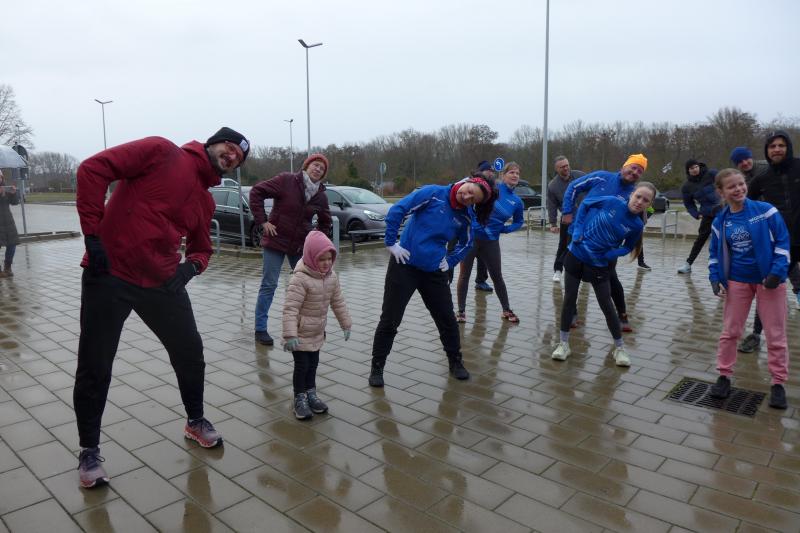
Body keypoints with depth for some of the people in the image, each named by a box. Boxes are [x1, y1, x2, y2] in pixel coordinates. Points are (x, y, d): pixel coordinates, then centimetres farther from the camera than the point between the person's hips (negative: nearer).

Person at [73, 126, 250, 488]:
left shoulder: (205, 201, 12)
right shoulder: (161, 151, -6)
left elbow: (201, 248, 22)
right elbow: (92, 169, -13)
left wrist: (192, 266, -2)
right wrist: (93, 234, -17)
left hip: (162, 284, 6)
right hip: (109, 276, -6)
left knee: (190, 354, 13)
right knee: (94, 369, 5)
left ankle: (195, 421, 37)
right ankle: (89, 451, 25)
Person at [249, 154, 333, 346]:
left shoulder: (321, 196, 1)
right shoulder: (286, 180, -14)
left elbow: (325, 221, 17)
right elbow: (256, 192, -14)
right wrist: (263, 221, -17)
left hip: (301, 245, 5)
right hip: (275, 241, -5)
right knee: (269, 285, -1)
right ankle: (260, 329, 9)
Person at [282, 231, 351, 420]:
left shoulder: (331, 277, -3)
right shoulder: (300, 279, -26)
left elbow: (338, 301, 9)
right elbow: (290, 308, -29)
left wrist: (346, 324, 13)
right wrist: (290, 334, -33)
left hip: (317, 333, 7)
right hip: (300, 333, -7)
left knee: (313, 364, 18)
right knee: (302, 366, 2)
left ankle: (310, 393, 35)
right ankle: (300, 399, 19)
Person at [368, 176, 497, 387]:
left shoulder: (464, 218, 1)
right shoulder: (432, 193, -12)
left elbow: (466, 244, 20)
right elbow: (397, 210, -14)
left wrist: (449, 261, 8)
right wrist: (391, 243, -12)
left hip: (434, 272, 4)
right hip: (405, 265, -4)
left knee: (447, 318, 11)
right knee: (390, 320, 2)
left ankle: (455, 361, 34)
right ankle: (377, 367, 19)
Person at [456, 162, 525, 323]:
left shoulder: (517, 201, 3)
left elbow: (519, 222, 18)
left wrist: (506, 229, 2)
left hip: (491, 241, 3)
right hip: (471, 235, -3)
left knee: (497, 276, 9)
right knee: (464, 274, 2)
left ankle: (506, 310, 24)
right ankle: (461, 311, 15)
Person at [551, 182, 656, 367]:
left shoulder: (637, 225, -11)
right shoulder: (613, 202, -14)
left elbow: (628, 247, 4)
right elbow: (585, 204, 1)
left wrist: (612, 254, -15)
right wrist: (578, 229, -8)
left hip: (599, 265, 0)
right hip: (576, 255, 1)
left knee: (607, 306, 2)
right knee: (569, 299, 4)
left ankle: (619, 348, 20)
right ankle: (563, 344, 17)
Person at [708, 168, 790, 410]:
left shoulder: (765, 210, -11)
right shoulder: (720, 222, -2)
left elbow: (783, 241, -9)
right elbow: (715, 253, 7)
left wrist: (778, 272, -16)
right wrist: (715, 278, -5)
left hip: (769, 280, -2)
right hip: (737, 281, 3)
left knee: (775, 335, 5)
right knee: (729, 332, 7)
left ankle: (778, 383, 19)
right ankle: (724, 376, 21)